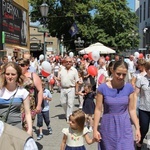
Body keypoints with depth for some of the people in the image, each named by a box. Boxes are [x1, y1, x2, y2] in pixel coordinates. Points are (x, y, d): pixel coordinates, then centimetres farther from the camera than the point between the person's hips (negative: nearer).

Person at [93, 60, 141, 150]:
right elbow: (98, 110, -7)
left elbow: (132, 109, 1)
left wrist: (137, 128, -1)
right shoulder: (103, 88, -11)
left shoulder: (129, 88, -5)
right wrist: (95, 129, -7)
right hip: (108, 127, -1)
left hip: (124, 127, 1)